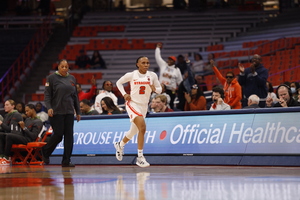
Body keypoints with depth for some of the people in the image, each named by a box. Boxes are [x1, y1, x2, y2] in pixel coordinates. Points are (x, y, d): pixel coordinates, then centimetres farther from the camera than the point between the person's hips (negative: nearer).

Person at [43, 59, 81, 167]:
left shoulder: (72, 78, 13)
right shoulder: (52, 78, -1)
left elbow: (75, 96, 17)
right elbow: (47, 95, -5)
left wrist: (78, 112, 15)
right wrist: (49, 107, -19)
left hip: (69, 112, 5)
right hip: (56, 112, -5)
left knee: (69, 136, -1)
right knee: (58, 135, -5)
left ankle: (66, 161, 4)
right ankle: (45, 151, 21)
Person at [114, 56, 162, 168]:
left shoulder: (152, 75, 0)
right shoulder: (131, 75, -7)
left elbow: (159, 89, 6)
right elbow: (119, 83, 8)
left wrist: (155, 89, -17)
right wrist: (124, 94, -7)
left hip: (144, 106, 5)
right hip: (133, 103, -5)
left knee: (134, 131, 18)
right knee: (142, 127, -24)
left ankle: (120, 145, 48)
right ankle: (140, 157, -20)